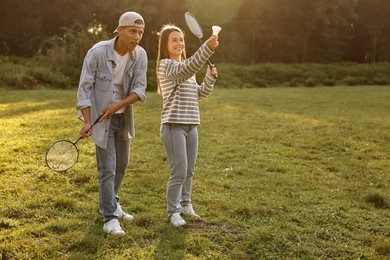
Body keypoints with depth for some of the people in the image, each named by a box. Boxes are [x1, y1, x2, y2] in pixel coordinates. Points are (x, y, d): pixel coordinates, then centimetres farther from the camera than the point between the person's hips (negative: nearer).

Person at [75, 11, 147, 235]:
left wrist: (118, 105, -26)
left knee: (122, 164, 18)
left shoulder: (140, 55, -9)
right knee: (108, 168, -6)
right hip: (101, 118, -5)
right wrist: (87, 122, -24)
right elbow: (85, 88, -17)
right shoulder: (98, 52, -19)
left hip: (123, 117, 5)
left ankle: (111, 203, 39)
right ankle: (110, 218, 4)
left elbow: (139, 89, -11)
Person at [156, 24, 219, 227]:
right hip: (174, 126, -8)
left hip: (191, 126, 8)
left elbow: (198, 95, 19)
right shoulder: (165, 65, -9)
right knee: (179, 172, -6)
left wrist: (210, 78, 2)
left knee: (189, 171, 16)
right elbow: (185, 71, -30)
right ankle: (173, 212, 9)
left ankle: (185, 204, 33)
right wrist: (207, 48, -40)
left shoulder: (187, 66, 18)